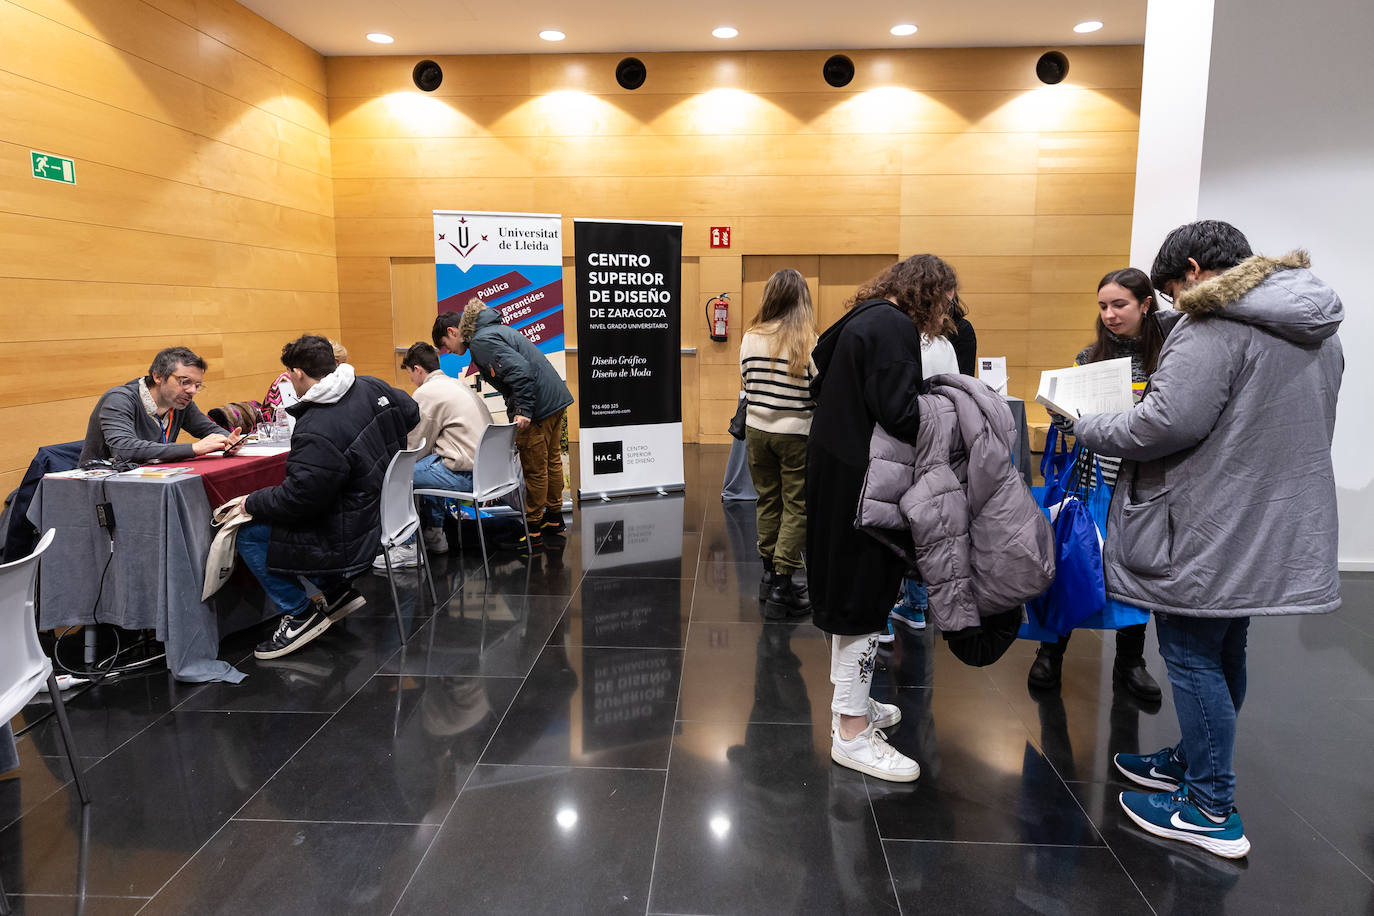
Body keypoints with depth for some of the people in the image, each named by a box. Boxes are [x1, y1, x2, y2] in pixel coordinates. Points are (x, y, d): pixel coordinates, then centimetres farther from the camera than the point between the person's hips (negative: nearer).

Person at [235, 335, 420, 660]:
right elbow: (411, 412, 15)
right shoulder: (372, 388, -4)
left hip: (354, 534, -9)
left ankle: (300, 613, 6)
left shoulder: (317, 433, -28)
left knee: (248, 536, -1)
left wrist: (252, 502, -7)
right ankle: (338, 591, 24)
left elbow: (296, 498, -24)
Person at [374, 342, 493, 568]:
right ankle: (434, 535, 32)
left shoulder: (426, 392, -8)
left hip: (465, 473, -10)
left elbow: (417, 447, -4)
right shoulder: (458, 384, 20)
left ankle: (408, 547, 2)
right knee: (429, 462, 31)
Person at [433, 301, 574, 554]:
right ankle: (554, 518, 32)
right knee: (551, 461, 19)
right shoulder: (494, 329, 17)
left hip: (539, 408, -10)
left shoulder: (481, 341, -14)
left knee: (534, 469, -1)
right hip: (556, 399, 10)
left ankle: (532, 531, 8)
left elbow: (520, 370, -26)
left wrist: (523, 410, -25)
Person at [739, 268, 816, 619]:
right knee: (797, 508, 4)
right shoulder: (810, 343, -14)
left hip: (757, 430, 4)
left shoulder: (750, 339, -3)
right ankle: (781, 589, 5)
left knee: (768, 501, 17)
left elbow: (746, 383, 8)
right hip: (796, 434, -4)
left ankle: (769, 576, 27)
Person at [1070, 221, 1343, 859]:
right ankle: (1196, 762, 36)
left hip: (1212, 534, -9)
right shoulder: (1316, 326, 14)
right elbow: (1295, 432, 20)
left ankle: (1211, 809, 11)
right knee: (1223, 650, 19)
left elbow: (1168, 424, -25)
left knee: (1191, 655, 2)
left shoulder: (1215, 326, -17)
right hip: (1277, 531, 10)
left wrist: (1089, 429, -9)